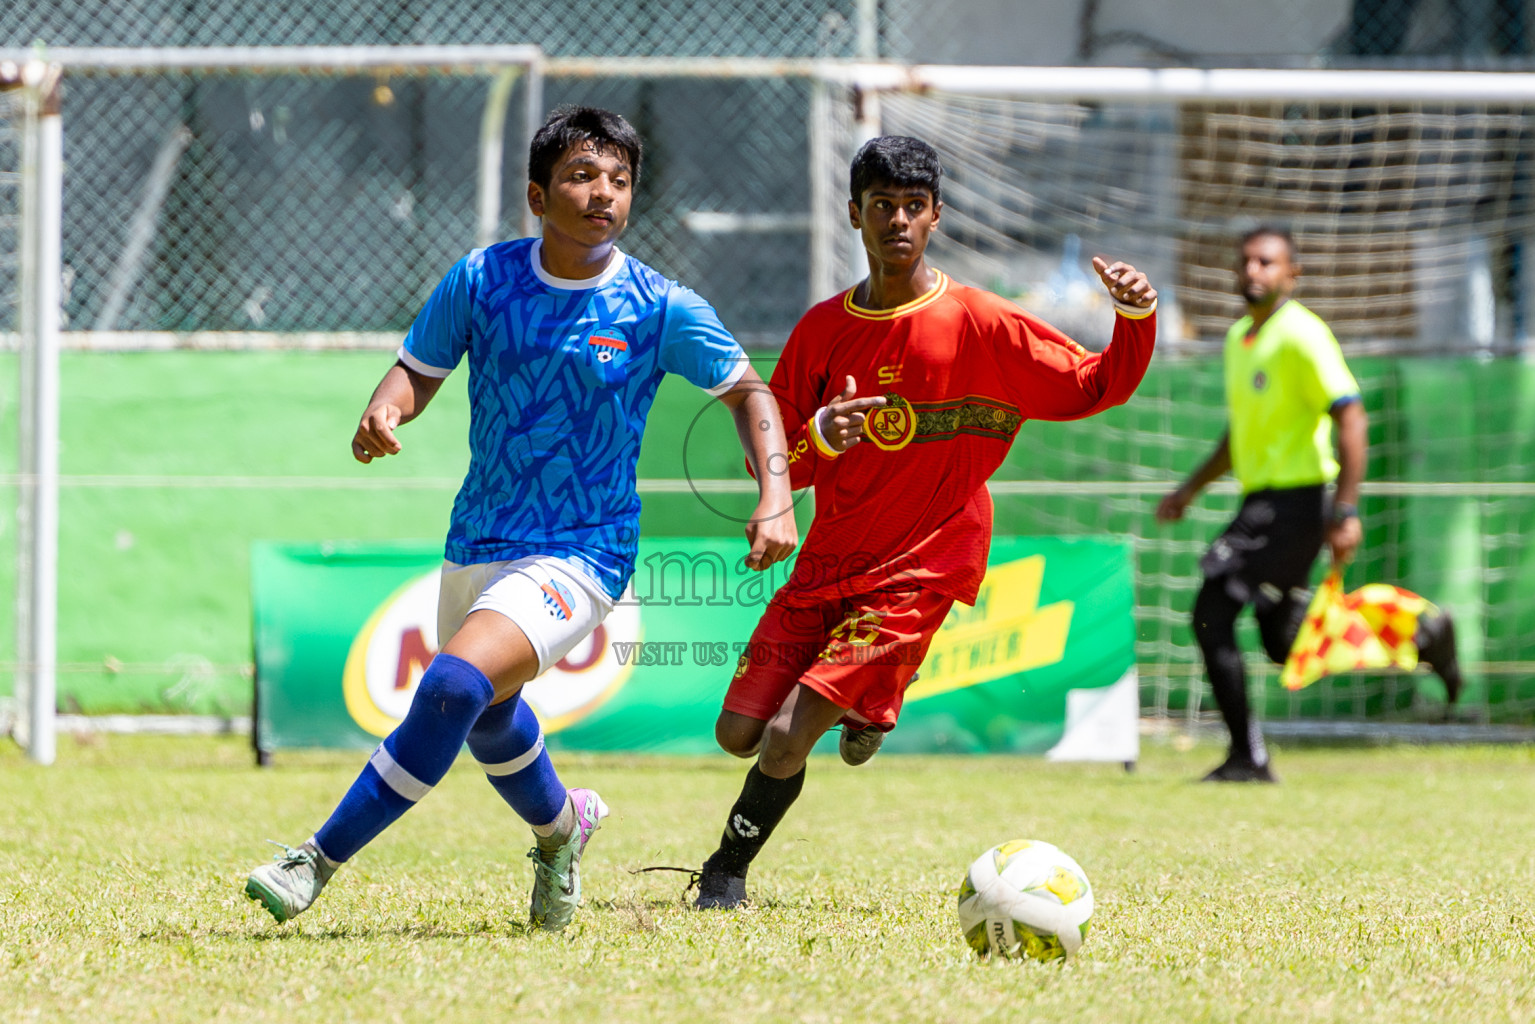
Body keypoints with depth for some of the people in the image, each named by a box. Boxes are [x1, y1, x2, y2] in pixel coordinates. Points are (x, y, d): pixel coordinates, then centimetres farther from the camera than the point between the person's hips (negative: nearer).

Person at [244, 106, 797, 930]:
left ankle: (320, 861, -20)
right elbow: (420, 369, 4)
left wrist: (776, 498, -10)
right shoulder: (481, 280, -5)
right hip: (477, 544, 5)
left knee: (456, 685, -28)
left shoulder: (661, 310, -10)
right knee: (488, 723, 25)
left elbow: (747, 392, 3)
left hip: (579, 555, -5)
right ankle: (560, 827, 58)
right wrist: (385, 409, -20)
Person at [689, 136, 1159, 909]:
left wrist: (1135, 319, -23)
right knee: (738, 732, 4)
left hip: (917, 572, -5)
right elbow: (770, 464, 4)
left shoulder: (983, 325, -8)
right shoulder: (821, 330, 2)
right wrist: (819, 438, -18)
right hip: (827, 562, 5)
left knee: (787, 739, -16)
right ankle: (865, 700, 33)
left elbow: (1096, 387, -4)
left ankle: (726, 873, 6)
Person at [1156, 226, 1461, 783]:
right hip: (1261, 501, 9)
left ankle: (1248, 757, -9)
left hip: (1296, 500, -9)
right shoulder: (1239, 338, 15)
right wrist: (1190, 490, 21)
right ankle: (1419, 634, 23)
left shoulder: (1301, 335, -13)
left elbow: (1351, 419, -19)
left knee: (1212, 615, -14)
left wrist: (1347, 511, -24)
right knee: (1283, 643, 12)